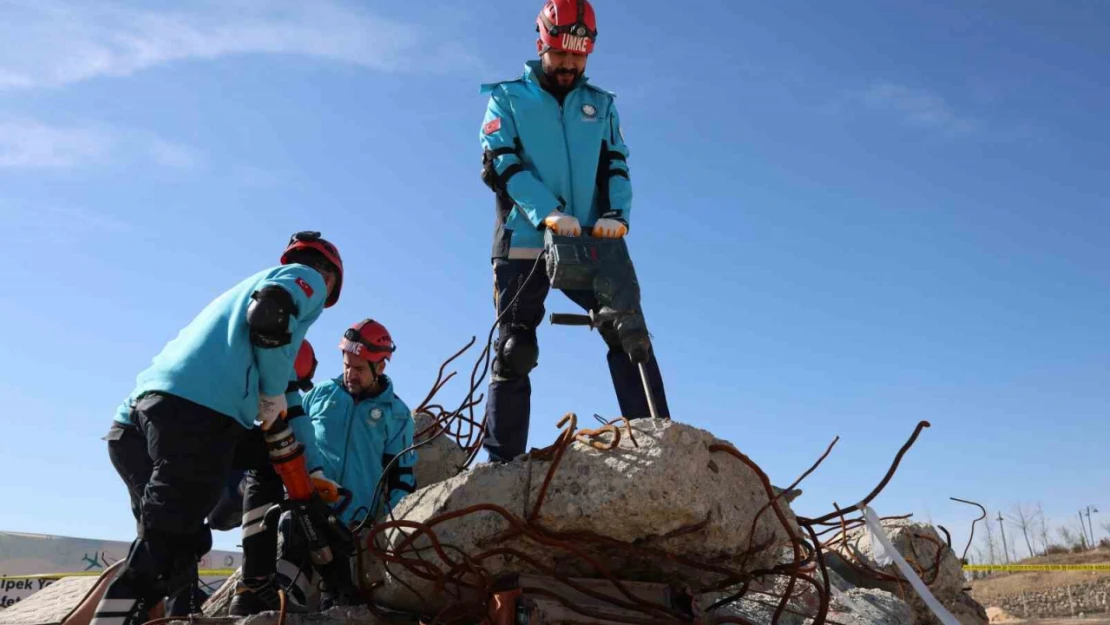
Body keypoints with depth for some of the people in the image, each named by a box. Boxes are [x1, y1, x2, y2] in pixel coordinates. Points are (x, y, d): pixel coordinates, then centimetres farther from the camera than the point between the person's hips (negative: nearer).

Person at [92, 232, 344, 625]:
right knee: (166, 542, -12)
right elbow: (269, 318, -11)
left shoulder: (250, 284, 36)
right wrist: (275, 395, 1)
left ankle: (256, 588, 23)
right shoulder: (308, 278, 12)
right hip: (200, 407, -9)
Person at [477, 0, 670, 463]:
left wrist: (617, 214, -14)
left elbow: (616, 166, 8)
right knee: (514, 353, 0)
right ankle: (502, 463, 6)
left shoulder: (601, 105, 18)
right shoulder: (507, 98, 9)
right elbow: (498, 163, -6)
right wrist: (546, 212, -23)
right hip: (523, 245, -2)